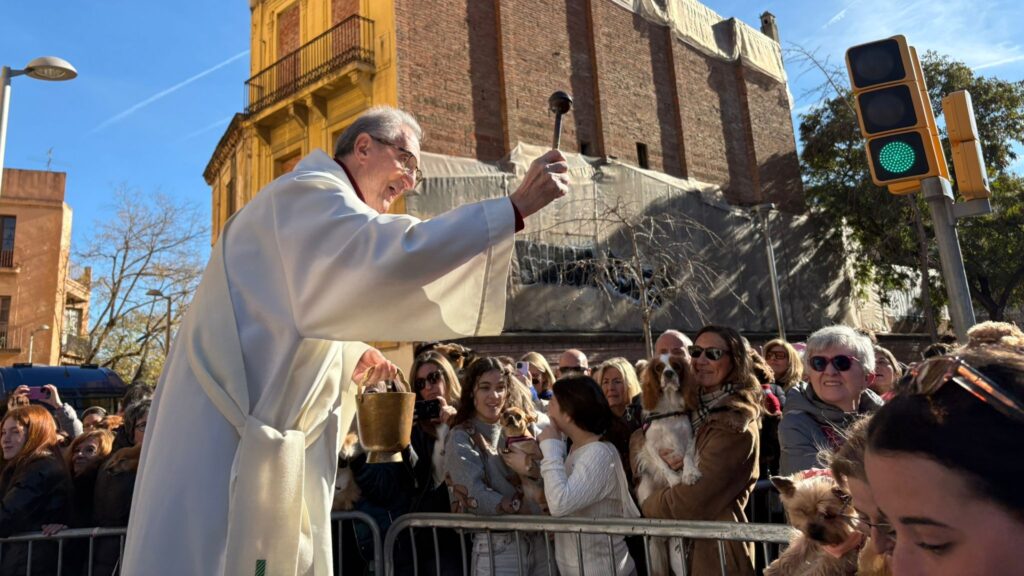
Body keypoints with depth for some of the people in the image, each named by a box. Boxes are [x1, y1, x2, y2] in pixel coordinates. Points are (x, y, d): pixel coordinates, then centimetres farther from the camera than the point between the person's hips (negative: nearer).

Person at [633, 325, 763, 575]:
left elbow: (689, 500, -23)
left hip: (716, 551, -7)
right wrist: (655, 457, -17)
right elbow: (639, 438, 3)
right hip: (681, 544, 7)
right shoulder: (693, 405, 3)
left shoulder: (736, 425, -20)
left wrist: (647, 505, -7)